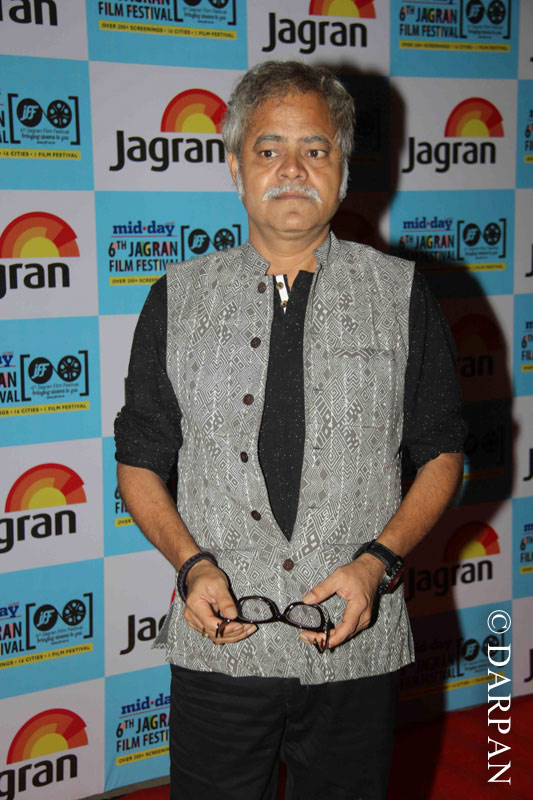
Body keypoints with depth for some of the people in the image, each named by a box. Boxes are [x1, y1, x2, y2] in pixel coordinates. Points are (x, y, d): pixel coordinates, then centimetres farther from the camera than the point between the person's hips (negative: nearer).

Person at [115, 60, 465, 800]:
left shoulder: (402, 295, 1)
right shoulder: (176, 300, 2)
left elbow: (441, 454, 4)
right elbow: (139, 462, 5)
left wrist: (377, 561, -11)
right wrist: (192, 564, -11)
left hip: (355, 645, 0)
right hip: (215, 645, 0)